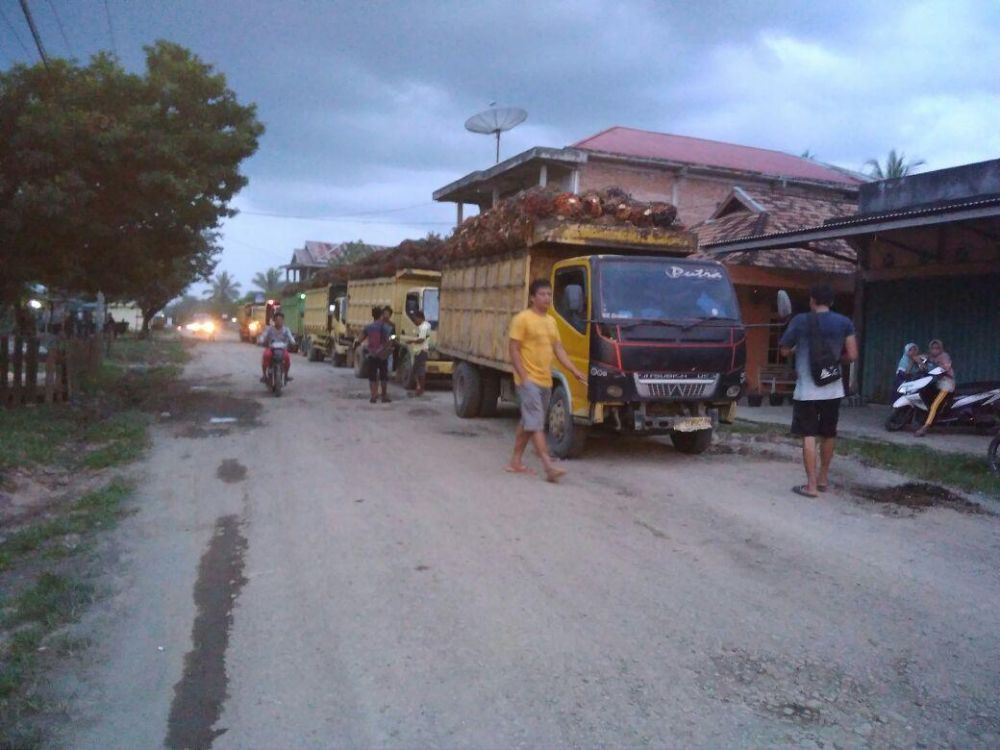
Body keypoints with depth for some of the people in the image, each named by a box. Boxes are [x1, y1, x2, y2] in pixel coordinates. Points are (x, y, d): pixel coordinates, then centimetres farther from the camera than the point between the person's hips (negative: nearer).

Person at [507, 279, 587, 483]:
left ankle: (516, 462, 22)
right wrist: (523, 376, -18)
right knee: (536, 423, -11)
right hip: (529, 381, -8)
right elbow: (514, 349, -11)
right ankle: (549, 466, -17)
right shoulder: (522, 319, -8)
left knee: (527, 422, 13)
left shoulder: (551, 321, 14)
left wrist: (575, 371, 5)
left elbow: (558, 349, 15)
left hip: (545, 381, 8)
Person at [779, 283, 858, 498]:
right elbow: (852, 355, 0)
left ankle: (811, 485, -5)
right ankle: (823, 478, 29)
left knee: (809, 436, -2)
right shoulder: (845, 323, 2)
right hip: (833, 389, 4)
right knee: (828, 434, 17)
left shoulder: (800, 321, -5)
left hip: (807, 389, -4)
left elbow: (784, 351, 2)